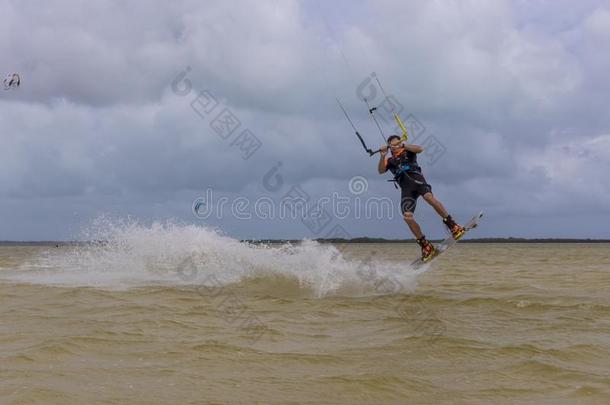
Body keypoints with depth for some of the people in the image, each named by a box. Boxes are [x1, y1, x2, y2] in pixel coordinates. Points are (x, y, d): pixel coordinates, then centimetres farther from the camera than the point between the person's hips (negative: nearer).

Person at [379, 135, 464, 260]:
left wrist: (403, 146, -6)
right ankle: (425, 245, -12)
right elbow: (381, 171, 8)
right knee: (407, 216, -18)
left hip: (416, 179, -2)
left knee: (429, 197, -33)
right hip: (406, 188, 2)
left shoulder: (407, 152, 23)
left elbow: (420, 149, 1)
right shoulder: (389, 161, 28)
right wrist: (382, 156, -7)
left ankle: (452, 225, -30)